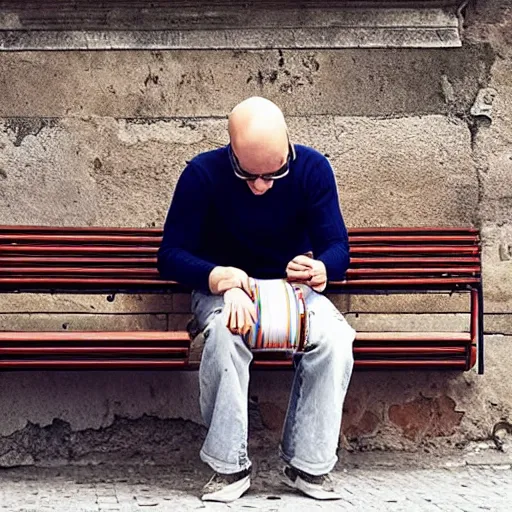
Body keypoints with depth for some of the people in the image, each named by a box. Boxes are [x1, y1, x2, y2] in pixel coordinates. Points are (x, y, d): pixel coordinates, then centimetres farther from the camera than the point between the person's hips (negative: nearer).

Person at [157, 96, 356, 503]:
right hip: (224, 289, -2)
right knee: (225, 331, -38)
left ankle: (309, 465, -18)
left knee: (334, 336, -31)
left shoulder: (313, 168, -12)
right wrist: (220, 278, -37)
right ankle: (230, 468, -26)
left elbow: (338, 247, -10)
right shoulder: (203, 173, -17)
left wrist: (321, 269, -36)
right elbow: (171, 255, -16)